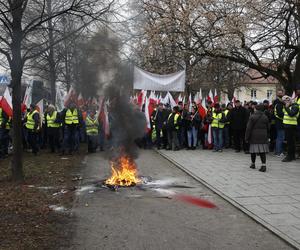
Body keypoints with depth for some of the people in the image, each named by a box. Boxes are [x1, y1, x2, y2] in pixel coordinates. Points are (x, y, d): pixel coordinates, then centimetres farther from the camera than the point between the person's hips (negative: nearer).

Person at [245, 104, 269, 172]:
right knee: (262, 151, 1)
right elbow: (268, 128, 14)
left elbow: (249, 128, -8)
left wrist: (246, 137, -3)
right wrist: (267, 136, 25)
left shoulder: (252, 117, -7)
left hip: (254, 136, -3)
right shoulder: (265, 117, 6)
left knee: (253, 151, 8)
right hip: (263, 136, 3)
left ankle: (253, 164, 21)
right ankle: (263, 165, -9)